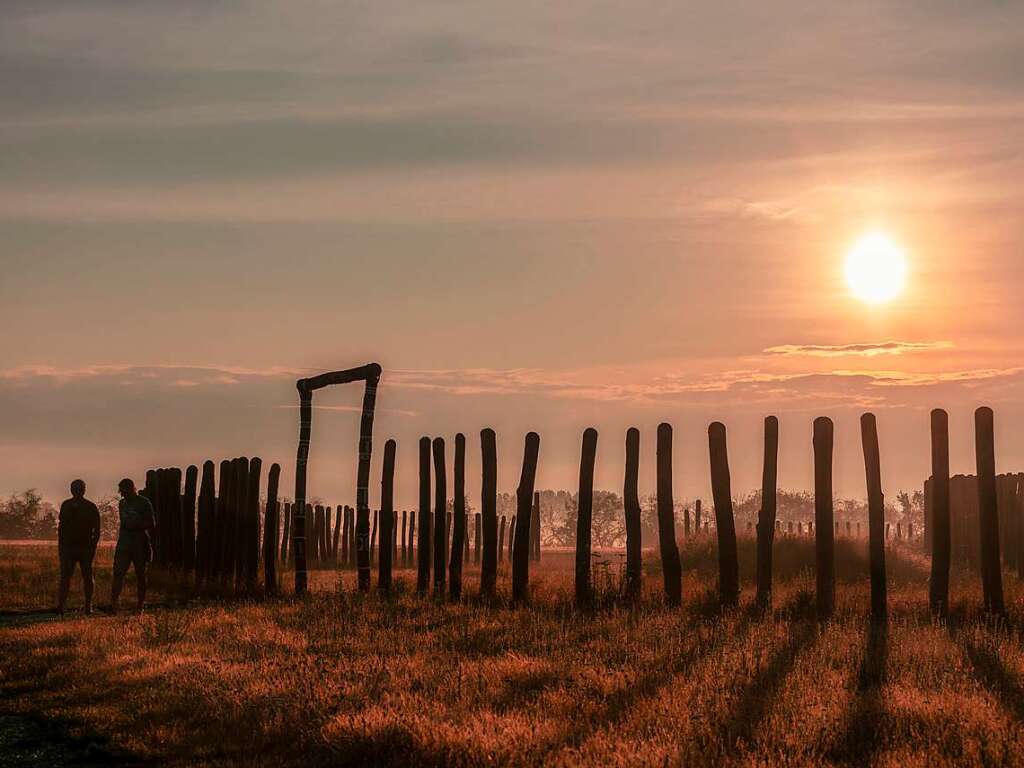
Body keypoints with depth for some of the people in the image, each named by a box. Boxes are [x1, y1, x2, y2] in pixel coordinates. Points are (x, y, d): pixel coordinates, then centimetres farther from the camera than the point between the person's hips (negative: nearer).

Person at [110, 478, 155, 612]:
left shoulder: (144, 503, -4)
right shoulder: (122, 503, 15)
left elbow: (152, 524, -6)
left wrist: (135, 525, -17)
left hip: (140, 544, -5)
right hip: (123, 544, 5)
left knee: (140, 575, 2)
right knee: (118, 573, -7)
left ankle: (141, 605, 9)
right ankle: (113, 604, -12)